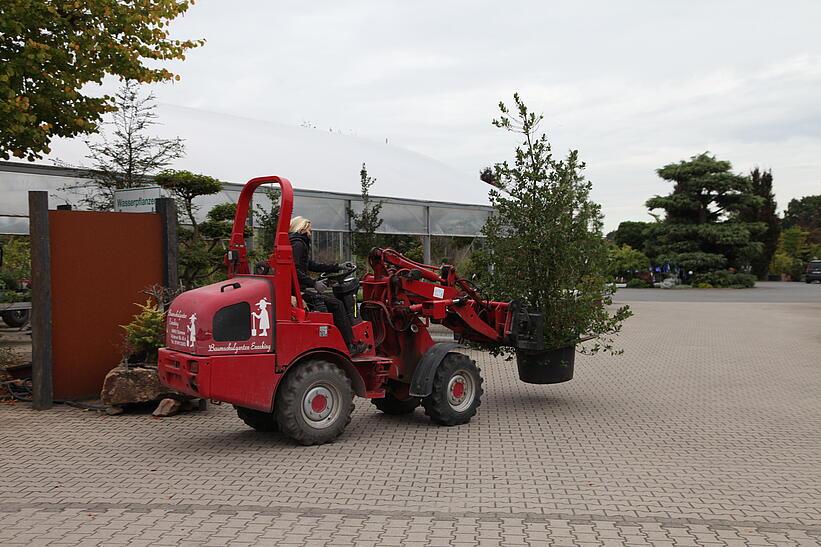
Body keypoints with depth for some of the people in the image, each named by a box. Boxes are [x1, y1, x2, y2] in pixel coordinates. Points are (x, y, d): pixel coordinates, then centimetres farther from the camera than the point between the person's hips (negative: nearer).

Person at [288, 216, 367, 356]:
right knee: (336, 304, -8)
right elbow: (296, 271, -22)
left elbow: (312, 265, 25)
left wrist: (336, 267, 25)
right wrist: (314, 283, -20)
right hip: (300, 291, -11)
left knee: (333, 300, 15)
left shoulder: (298, 243, 22)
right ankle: (350, 346, -8)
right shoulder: (297, 244, -10)